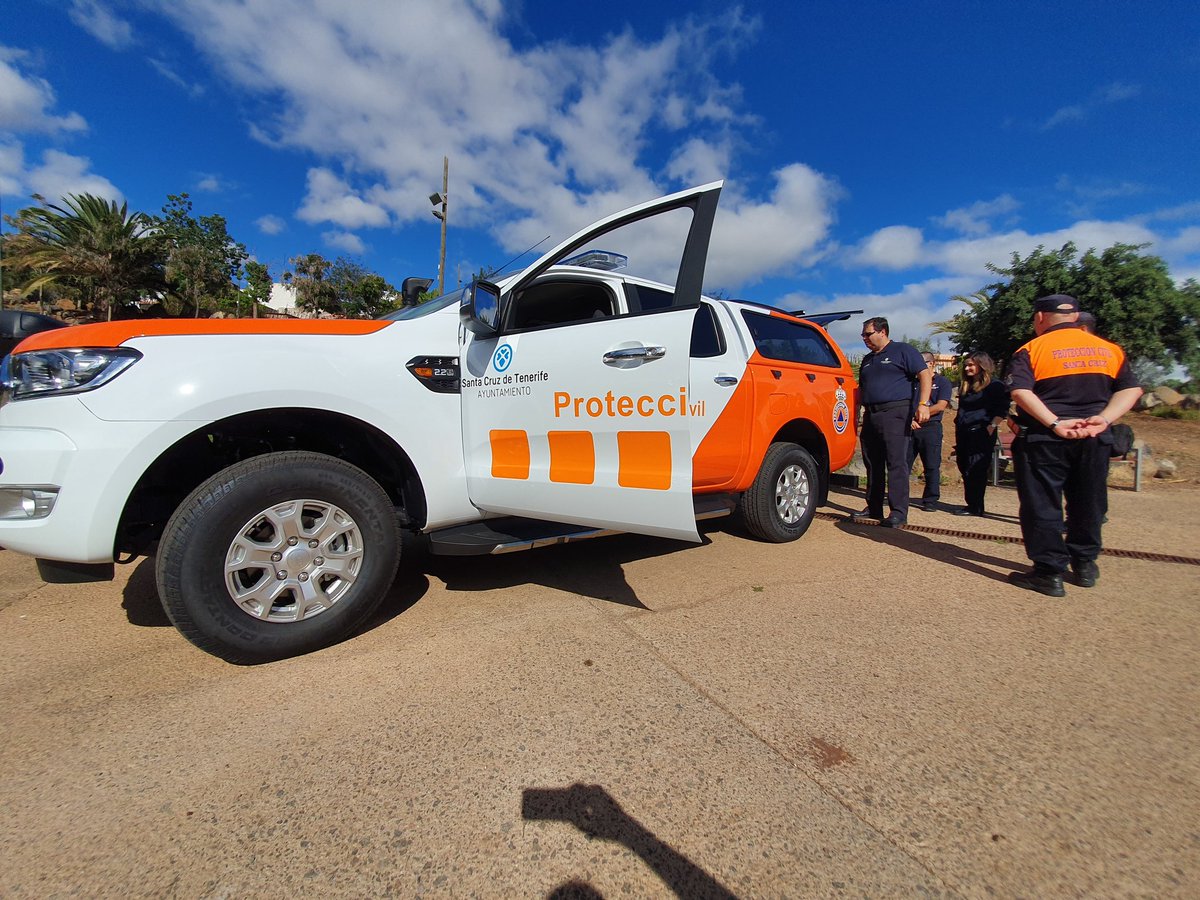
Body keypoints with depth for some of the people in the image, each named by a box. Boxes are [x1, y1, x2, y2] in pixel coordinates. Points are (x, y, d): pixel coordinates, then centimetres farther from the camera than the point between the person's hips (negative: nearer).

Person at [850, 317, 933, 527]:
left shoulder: (903, 350, 3)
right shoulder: (867, 359, 24)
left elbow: (925, 375, -5)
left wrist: (923, 403, -18)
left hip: (895, 413, -7)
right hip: (870, 415, 7)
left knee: (896, 463, -10)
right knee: (873, 463, 8)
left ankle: (898, 512, -9)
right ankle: (873, 508, 15)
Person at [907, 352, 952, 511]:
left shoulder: (942, 382, 4)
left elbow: (940, 406, -8)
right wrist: (909, 418, -7)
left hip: (930, 428, -4)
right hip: (910, 427, 4)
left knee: (932, 466, -1)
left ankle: (930, 500, 4)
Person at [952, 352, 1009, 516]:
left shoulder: (994, 386, -2)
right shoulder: (966, 387, 20)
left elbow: (1002, 410, -9)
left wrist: (992, 427, -18)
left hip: (981, 434, -8)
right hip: (963, 433, 8)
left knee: (976, 470, -9)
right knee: (965, 468, 8)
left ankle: (975, 507, -4)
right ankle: (972, 504, 16)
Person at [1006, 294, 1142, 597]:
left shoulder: (1032, 349, -4)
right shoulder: (1108, 348, 12)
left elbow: (1020, 391, -19)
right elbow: (1131, 389, 3)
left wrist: (1055, 423, -20)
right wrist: (1102, 419, -8)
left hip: (1044, 439, -5)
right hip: (1094, 438, 5)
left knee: (1041, 505, 1)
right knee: (1088, 503, 18)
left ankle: (1049, 573, 3)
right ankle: (1084, 564, 30)